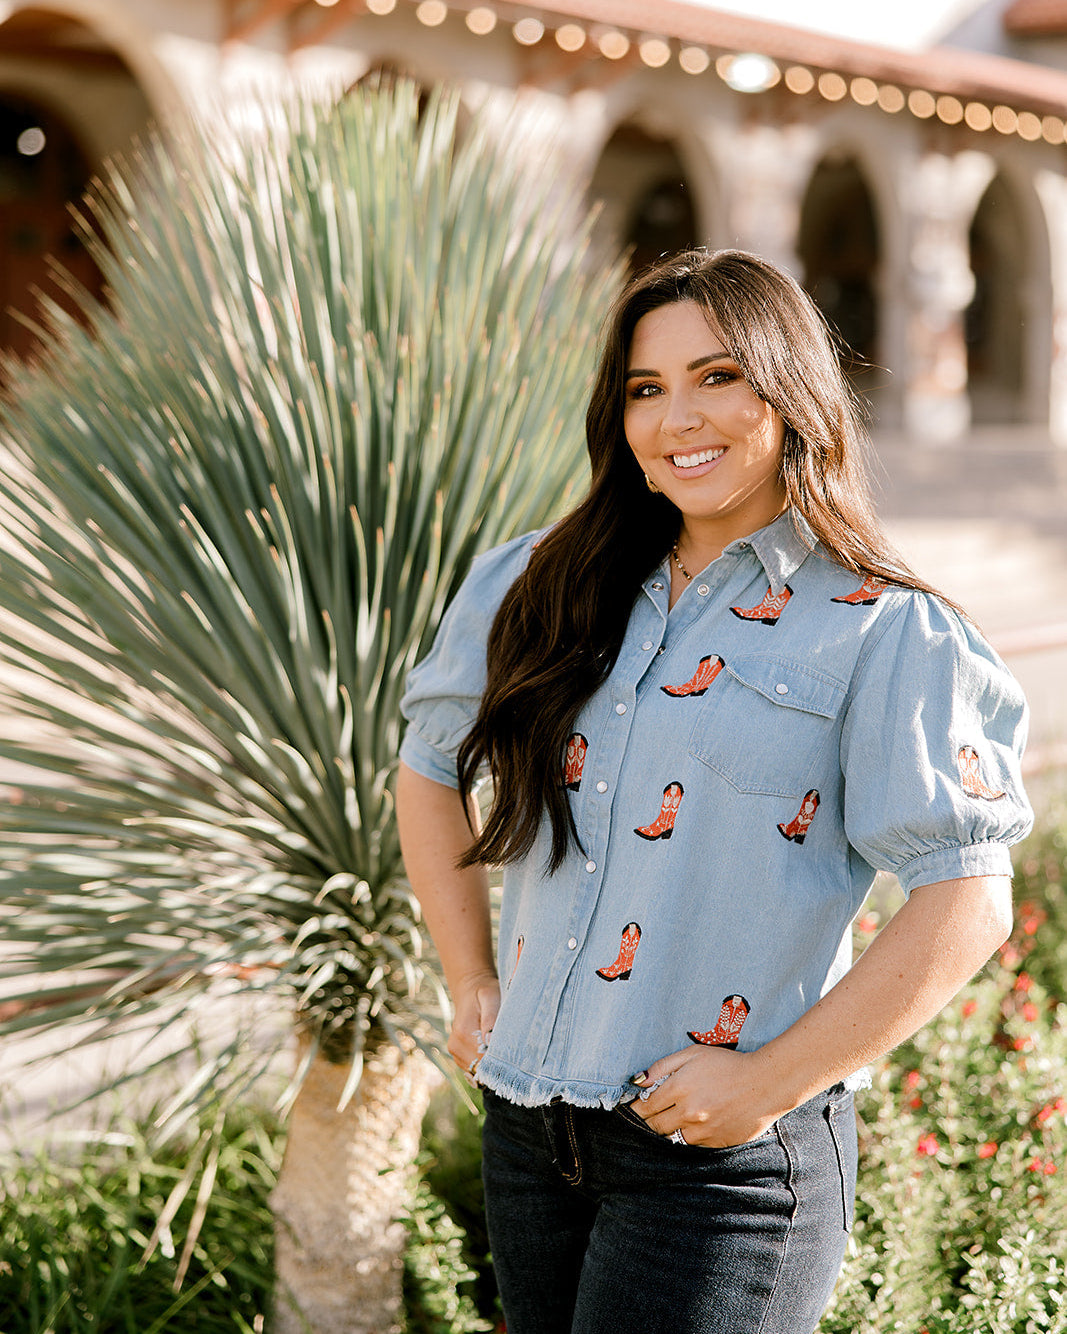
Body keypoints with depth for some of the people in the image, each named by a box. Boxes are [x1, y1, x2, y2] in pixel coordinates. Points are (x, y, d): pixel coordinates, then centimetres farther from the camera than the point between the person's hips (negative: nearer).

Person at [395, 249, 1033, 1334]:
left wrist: (770, 1082, -14)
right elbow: (428, 767, 18)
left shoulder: (884, 634, -8)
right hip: (527, 1127, 5)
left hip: (725, 1158, -5)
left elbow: (965, 906, -13)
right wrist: (470, 982, 11)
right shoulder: (547, 589, 6)